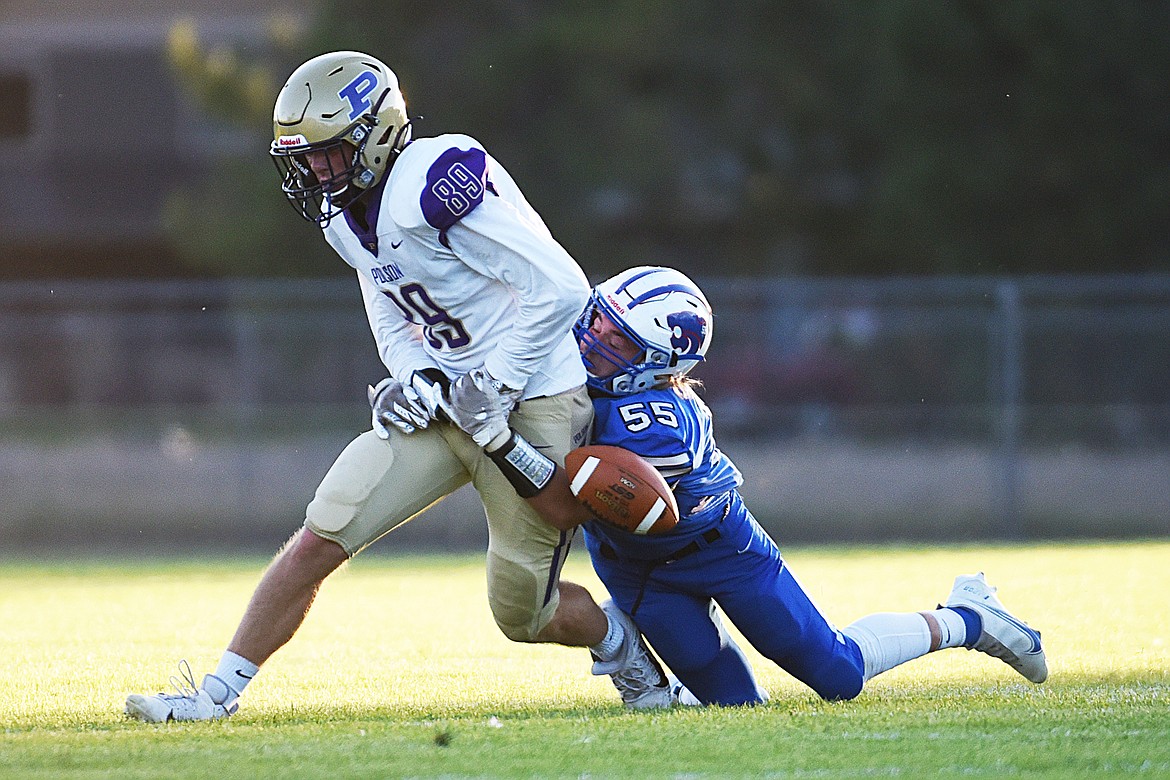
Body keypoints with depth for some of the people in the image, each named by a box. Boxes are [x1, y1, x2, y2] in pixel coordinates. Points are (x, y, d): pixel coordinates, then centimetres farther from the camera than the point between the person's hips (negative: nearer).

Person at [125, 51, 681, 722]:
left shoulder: (437, 179, -23)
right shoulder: (346, 214, 6)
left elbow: (559, 289, -24)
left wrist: (497, 388, -20)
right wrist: (420, 380, -6)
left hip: (533, 406, -8)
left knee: (523, 615, 3)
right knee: (318, 539, -3)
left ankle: (626, 648, 33)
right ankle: (218, 693, 4)